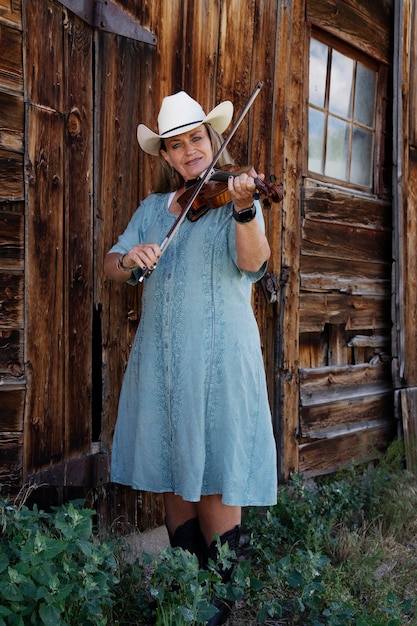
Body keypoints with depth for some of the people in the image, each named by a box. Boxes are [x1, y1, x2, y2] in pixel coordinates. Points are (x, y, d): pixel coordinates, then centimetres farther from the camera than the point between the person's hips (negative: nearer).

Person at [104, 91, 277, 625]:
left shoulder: (233, 197, 2)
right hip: (160, 356, 5)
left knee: (215, 476, 0)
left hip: (219, 355, -4)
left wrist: (243, 208, -34)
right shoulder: (153, 207, 14)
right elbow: (110, 263, 9)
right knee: (172, 473, 10)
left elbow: (253, 261, -16)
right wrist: (129, 260, -14)